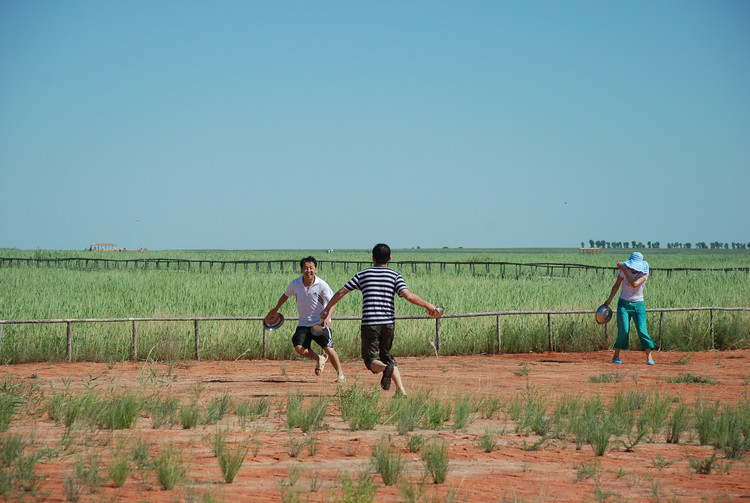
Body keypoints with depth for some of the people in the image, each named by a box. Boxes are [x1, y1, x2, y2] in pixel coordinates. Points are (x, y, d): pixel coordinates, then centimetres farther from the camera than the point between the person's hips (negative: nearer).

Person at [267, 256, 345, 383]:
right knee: (299, 348, -16)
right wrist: (276, 309, 32)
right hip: (304, 323, 3)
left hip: (321, 323, -3)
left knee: (328, 349, -16)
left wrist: (327, 317, -35)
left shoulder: (322, 285, -12)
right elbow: (286, 295, 19)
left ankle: (340, 374, -1)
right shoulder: (295, 284, -2)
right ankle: (319, 358, 13)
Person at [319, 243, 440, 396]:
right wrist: (429, 306, -4)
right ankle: (401, 389, 3)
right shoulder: (395, 275, 4)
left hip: (369, 324, -2)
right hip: (388, 323, 2)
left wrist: (326, 310, 23)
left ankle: (385, 368, -32)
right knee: (386, 356, 18)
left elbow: (341, 293, 11)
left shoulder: (362, 275, 7)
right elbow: (409, 296, -11)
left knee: (371, 359, 3)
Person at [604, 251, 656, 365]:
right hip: (624, 304, 1)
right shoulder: (624, 270, -5)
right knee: (624, 330, -9)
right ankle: (616, 356, 4)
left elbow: (634, 284, -27)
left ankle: (649, 358, -9)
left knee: (642, 330, -11)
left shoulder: (644, 273, -11)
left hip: (638, 305, -1)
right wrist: (609, 300, 0)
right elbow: (617, 285, 6)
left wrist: (624, 270, -27)